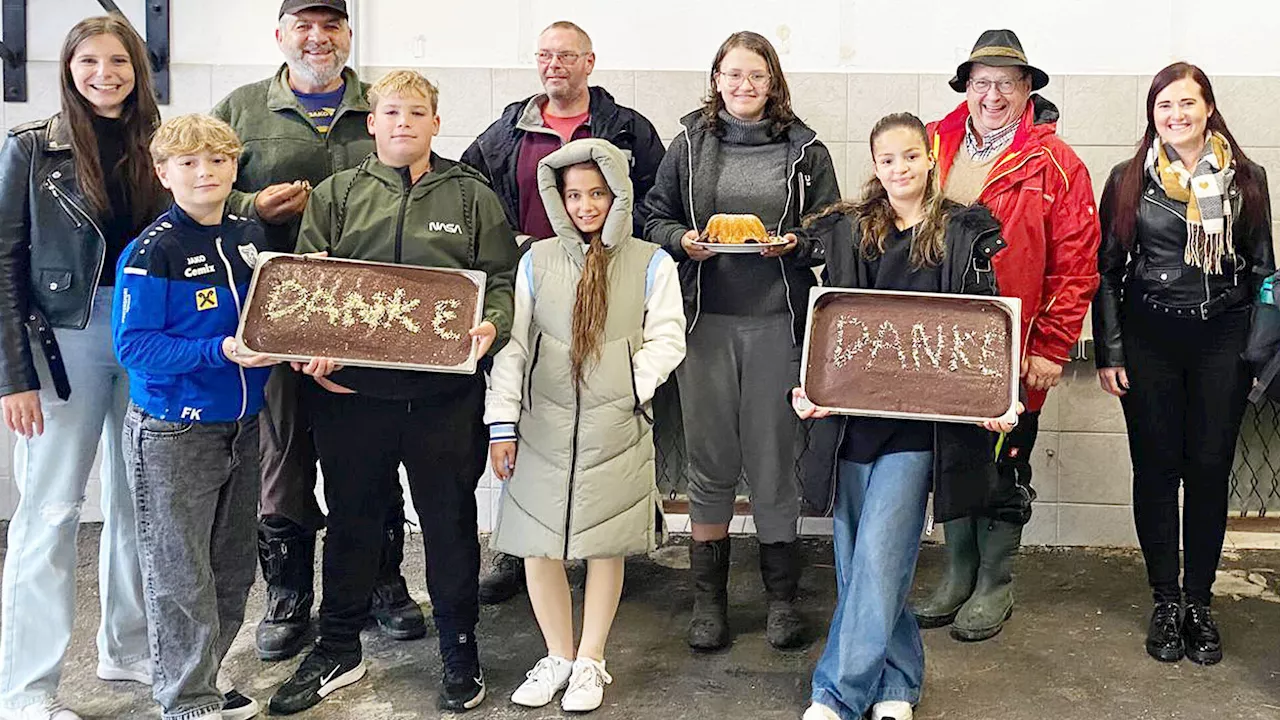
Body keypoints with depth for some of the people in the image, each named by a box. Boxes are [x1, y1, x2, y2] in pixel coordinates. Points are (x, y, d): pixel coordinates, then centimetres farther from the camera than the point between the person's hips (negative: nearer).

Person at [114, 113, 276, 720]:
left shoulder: (250, 238, 7)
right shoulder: (151, 252, -13)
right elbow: (133, 344, -17)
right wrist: (220, 351, -26)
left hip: (240, 424, 7)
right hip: (172, 434, -6)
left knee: (232, 570, 14)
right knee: (181, 575, 1)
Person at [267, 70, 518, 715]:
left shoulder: (472, 196, 8)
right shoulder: (336, 195, 10)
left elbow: (502, 279, 5)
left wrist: (491, 325, -15)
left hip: (445, 390, -1)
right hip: (350, 387, 1)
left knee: (450, 518, 8)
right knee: (351, 516, 12)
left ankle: (459, 650, 24)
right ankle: (338, 650, 28)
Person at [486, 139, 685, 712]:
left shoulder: (651, 263, 2)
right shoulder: (538, 261, 6)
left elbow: (667, 341, 0)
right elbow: (513, 343, 4)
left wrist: (627, 392, -13)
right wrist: (502, 422, -1)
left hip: (616, 427, -1)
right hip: (544, 424, 2)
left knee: (605, 544, 7)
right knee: (537, 543, 4)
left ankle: (590, 662, 23)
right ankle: (558, 657, 23)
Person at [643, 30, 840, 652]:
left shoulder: (805, 151, 6)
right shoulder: (690, 144, 9)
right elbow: (654, 218, 12)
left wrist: (794, 244, -12)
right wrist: (682, 241, -8)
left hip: (777, 321, -1)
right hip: (705, 320, 1)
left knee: (775, 455, 3)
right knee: (709, 456, 4)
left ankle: (782, 595, 19)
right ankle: (709, 598, 16)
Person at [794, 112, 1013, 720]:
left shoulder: (964, 232, 5)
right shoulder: (847, 230, 10)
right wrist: (808, 387, -7)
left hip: (918, 419, -3)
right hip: (853, 412, 3)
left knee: (878, 552, -10)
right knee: (852, 558, 5)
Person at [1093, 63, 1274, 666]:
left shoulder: (1247, 179, 7)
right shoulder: (1129, 180, 4)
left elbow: (1262, 268, 11)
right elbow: (1106, 271, 4)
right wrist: (1108, 353, -1)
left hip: (1222, 337, 1)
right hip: (1149, 338, -1)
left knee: (1210, 469, 4)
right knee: (1157, 469, 3)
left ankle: (1200, 602, 17)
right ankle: (1166, 602, 15)